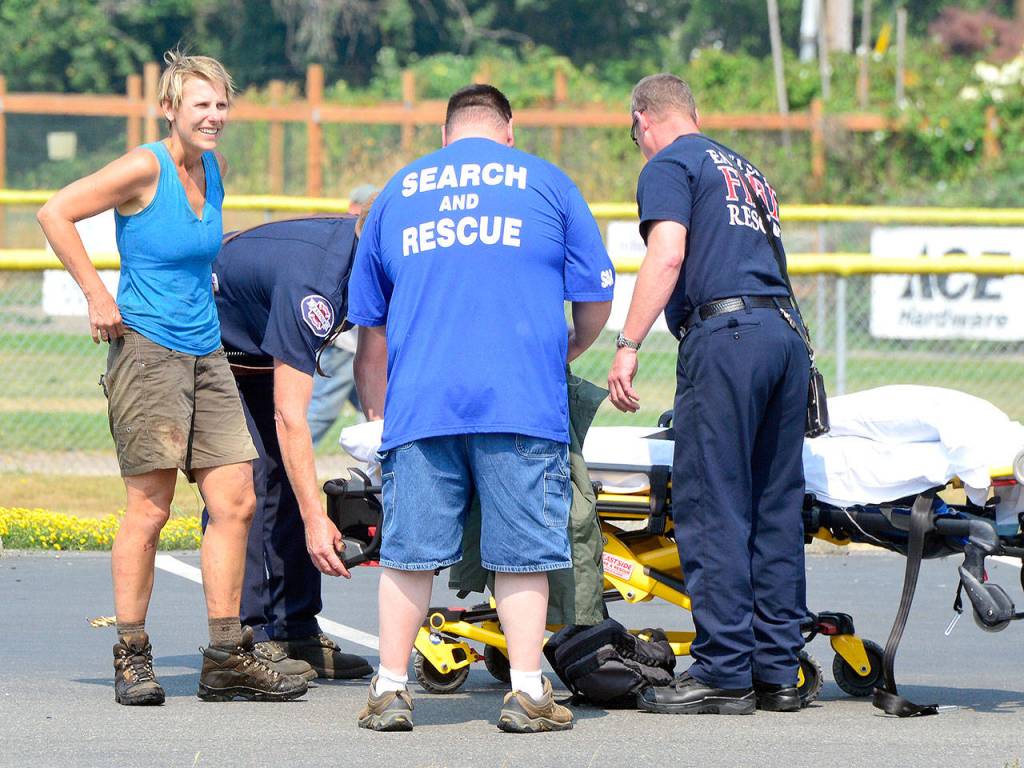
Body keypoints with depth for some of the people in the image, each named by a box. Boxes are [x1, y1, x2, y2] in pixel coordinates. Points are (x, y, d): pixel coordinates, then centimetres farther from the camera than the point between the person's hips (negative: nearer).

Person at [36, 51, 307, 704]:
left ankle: (227, 661, 8)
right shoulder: (145, 169, -12)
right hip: (146, 350, -7)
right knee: (150, 507, -6)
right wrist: (98, 295, -13)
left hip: (206, 352, 7)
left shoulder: (214, 168, 10)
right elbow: (56, 213, -13)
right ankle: (132, 658, 3)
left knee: (236, 503, 3)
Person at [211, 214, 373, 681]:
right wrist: (316, 520, -39)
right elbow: (289, 416, -38)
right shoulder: (314, 283, -38)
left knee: (287, 483, 2)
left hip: (257, 356, 9)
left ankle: (297, 634, 2)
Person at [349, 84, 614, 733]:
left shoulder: (398, 192, 19)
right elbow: (597, 297, 10)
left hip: (418, 404, 2)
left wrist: (377, 415, 32)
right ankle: (527, 692, 0)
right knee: (523, 550, 2)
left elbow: (370, 328, 23)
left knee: (408, 548, 6)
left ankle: (391, 689, 6)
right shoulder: (546, 182, 11)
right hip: (522, 404, -2)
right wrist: (569, 351, 30)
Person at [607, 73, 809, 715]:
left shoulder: (669, 165, 4)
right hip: (788, 329, 8)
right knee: (777, 508, 8)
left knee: (713, 508, -7)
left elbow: (668, 256, -10)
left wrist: (628, 346, -13)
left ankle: (724, 673, -10)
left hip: (725, 331, -8)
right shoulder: (747, 170, 27)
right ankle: (779, 669, 8)